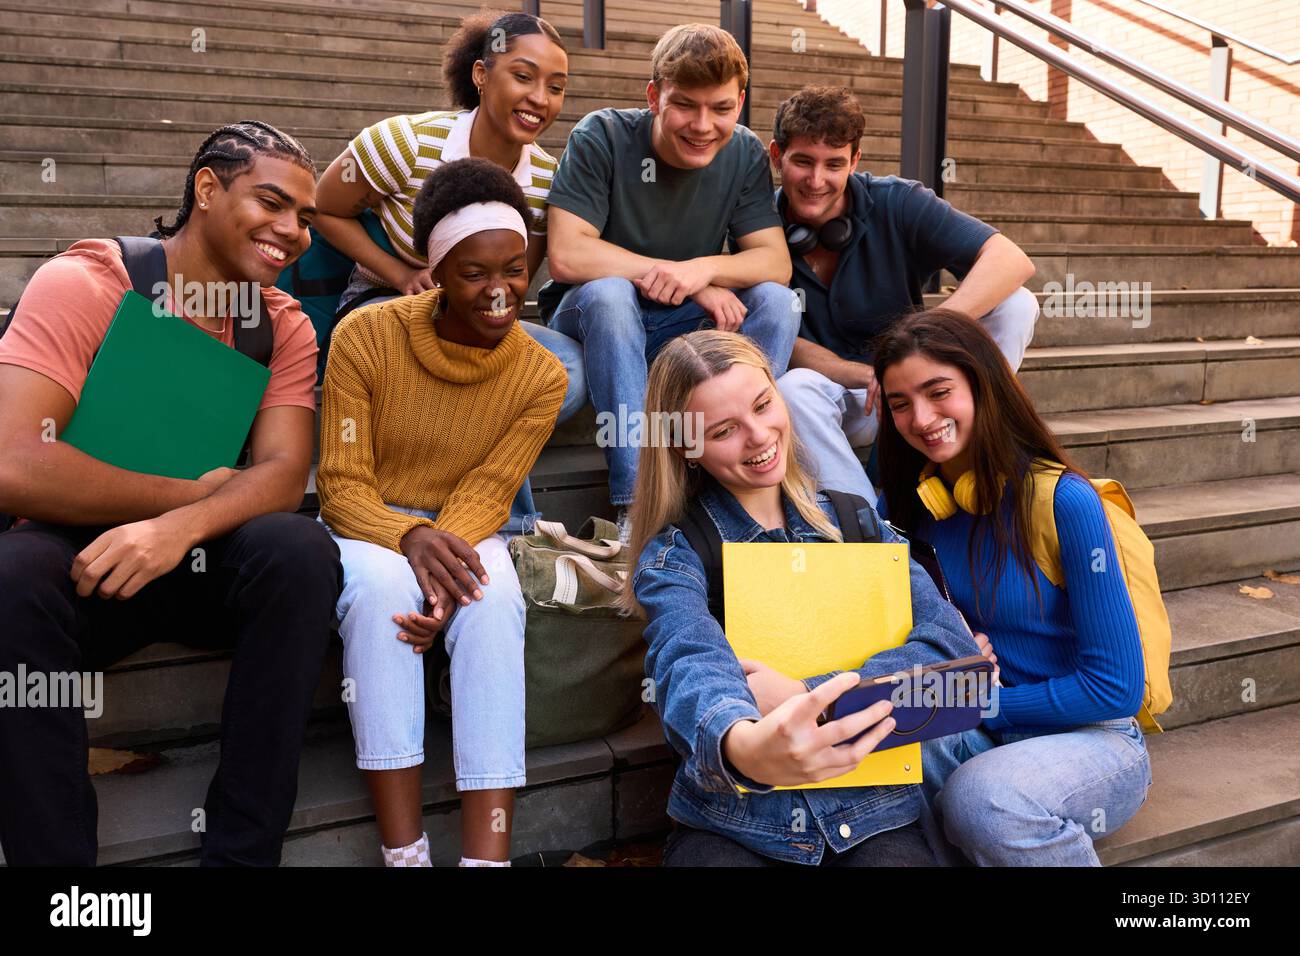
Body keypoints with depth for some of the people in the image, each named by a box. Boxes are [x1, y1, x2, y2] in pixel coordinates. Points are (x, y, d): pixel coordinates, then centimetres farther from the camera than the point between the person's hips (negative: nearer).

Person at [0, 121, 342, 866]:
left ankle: (242, 855, -18)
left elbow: (285, 474, -14)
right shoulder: (83, 284, -11)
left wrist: (181, 528, -35)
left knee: (301, 550, -28)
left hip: (208, 560, 3)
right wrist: (200, 491, -19)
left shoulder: (285, 326, 0)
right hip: (82, 553, -2)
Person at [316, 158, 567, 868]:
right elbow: (342, 487, -12)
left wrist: (446, 577, -32)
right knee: (380, 585, -36)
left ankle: (487, 854, -32)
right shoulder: (367, 336, -12)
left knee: (494, 603, -33)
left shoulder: (540, 376, -5)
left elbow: (485, 494, -11)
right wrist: (411, 538, -33)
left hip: (459, 533, 1)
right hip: (366, 528, -1)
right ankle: (403, 850, -31)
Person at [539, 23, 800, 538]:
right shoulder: (602, 138, -16)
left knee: (775, 301, -20)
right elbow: (567, 255, -26)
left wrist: (705, 267, -31)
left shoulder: (745, 154, -3)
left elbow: (777, 262, -10)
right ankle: (636, 500, -36)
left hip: (684, 328, 4)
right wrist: (678, 278, -26)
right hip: (591, 316, -3)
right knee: (608, 291, -36)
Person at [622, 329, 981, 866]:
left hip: (873, 817, 2)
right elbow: (693, 664, -21)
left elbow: (954, 644, -4)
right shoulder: (674, 554, -1)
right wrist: (744, 746, -44)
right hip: (731, 826, -1)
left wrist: (803, 696, -18)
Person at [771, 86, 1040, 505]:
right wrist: (868, 375, -31)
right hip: (828, 396, -1)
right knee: (794, 388, -37)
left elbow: (1013, 261, -20)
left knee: (1015, 305, -17)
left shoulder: (895, 203, -10)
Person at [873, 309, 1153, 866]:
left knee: (981, 798, -36)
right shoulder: (911, 503, 1)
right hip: (980, 737, 4)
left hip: (1092, 741, -3)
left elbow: (1116, 687, -14)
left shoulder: (1064, 502, -16)